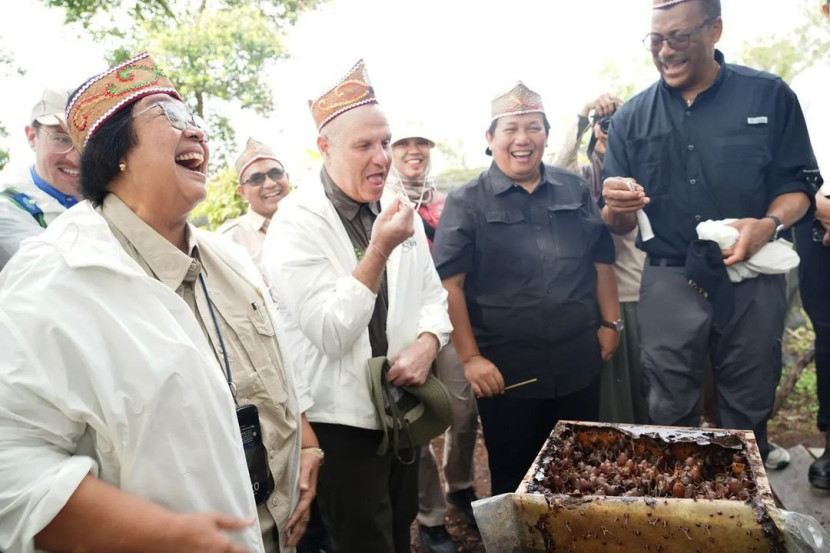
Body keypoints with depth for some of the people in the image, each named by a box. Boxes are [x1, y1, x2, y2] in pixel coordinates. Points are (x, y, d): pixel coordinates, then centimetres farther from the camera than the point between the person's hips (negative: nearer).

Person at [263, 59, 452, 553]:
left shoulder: (399, 211, 3)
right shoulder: (297, 223, -16)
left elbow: (433, 297, 8)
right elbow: (330, 333, -22)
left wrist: (426, 344, -13)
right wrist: (380, 248, -28)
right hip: (342, 422, -6)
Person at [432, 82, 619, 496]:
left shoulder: (575, 190, 7)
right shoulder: (466, 202, -5)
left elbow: (601, 260, 13)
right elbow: (449, 283, -10)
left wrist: (610, 322, 8)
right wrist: (470, 357, -14)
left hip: (578, 363, 4)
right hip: (506, 370, -3)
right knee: (514, 478, 13)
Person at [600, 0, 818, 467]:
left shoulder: (769, 96, 1)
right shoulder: (633, 117, 5)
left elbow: (797, 184, 3)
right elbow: (619, 226, 5)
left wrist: (770, 224, -18)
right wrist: (618, 208, -19)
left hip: (753, 281, 0)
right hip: (669, 284, 1)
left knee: (750, 407, 14)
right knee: (670, 414, 9)